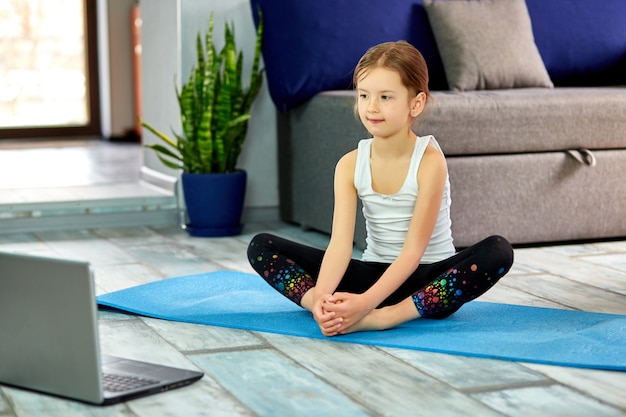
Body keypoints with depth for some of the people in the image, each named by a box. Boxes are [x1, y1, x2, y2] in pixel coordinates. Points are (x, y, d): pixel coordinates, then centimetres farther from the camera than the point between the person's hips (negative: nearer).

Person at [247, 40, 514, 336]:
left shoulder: (429, 161, -17)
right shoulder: (350, 164, -6)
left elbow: (413, 251, -22)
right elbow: (340, 243, -17)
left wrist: (366, 302, -36)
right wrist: (320, 297, -37)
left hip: (425, 278, -3)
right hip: (373, 275, 3)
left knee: (498, 252, -34)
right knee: (261, 247, -8)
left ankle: (384, 317, -39)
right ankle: (335, 312, -33)